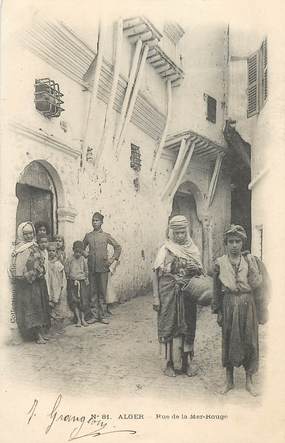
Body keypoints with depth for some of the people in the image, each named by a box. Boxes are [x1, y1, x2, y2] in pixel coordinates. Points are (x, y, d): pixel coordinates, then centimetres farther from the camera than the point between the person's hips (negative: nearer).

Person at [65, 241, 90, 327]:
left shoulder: (83, 259, 3)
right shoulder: (69, 260, -3)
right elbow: (67, 272, 3)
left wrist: (86, 279, 5)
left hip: (82, 282, 2)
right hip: (72, 282, -1)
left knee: (84, 300, -1)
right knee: (74, 301, -2)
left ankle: (83, 319, 10)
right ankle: (78, 320, 5)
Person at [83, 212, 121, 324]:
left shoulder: (106, 236, 2)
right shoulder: (88, 236, 7)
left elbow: (118, 247, 7)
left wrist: (113, 259, -2)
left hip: (103, 267, -2)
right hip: (91, 268, 2)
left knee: (102, 292, 1)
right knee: (93, 292, 6)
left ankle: (103, 316, 8)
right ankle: (95, 315, 15)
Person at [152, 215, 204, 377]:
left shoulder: (193, 249, 6)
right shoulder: (165, 249, -4)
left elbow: (201, 272, 13)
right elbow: (156, 273, -5)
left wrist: (196, 270, -12)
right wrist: (156, 297, -10)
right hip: (169, 294, -3)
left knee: (188, 327, 7)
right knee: (169, 327, 3)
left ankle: (187, 361, 21)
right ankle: (170, 363, 16)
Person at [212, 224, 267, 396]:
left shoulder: (251, 260, -1)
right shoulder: (220, 263, -1)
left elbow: (257, 285, -4)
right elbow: (217, 289, 4)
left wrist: (250, 266, -13)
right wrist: (218, 311, 3)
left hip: (248, 305, 0)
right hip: (229, 305, 0)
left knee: (249, 341, 6)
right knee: (229, 341, 8)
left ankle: (249, 381, 22)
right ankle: (229, 380, 23)